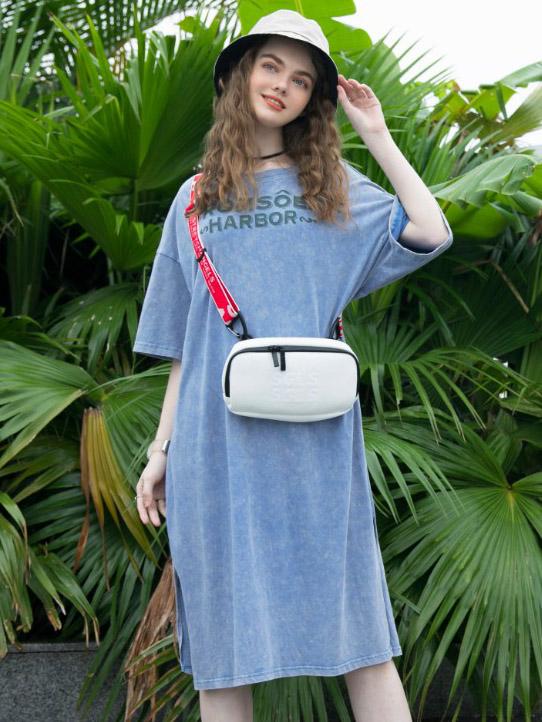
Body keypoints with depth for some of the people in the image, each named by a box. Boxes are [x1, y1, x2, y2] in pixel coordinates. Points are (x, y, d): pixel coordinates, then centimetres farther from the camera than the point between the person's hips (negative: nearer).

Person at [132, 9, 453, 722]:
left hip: (313, 436, -1)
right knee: (222, 638, 4)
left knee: (355, 628, 0)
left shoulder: (333, 186, 12)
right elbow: (183, 346, 14)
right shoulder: (197, 198, 15)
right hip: (217, 440, 2)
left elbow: (430, 232, -5)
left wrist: (375, 133, 3)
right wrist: (161, 450, 9)